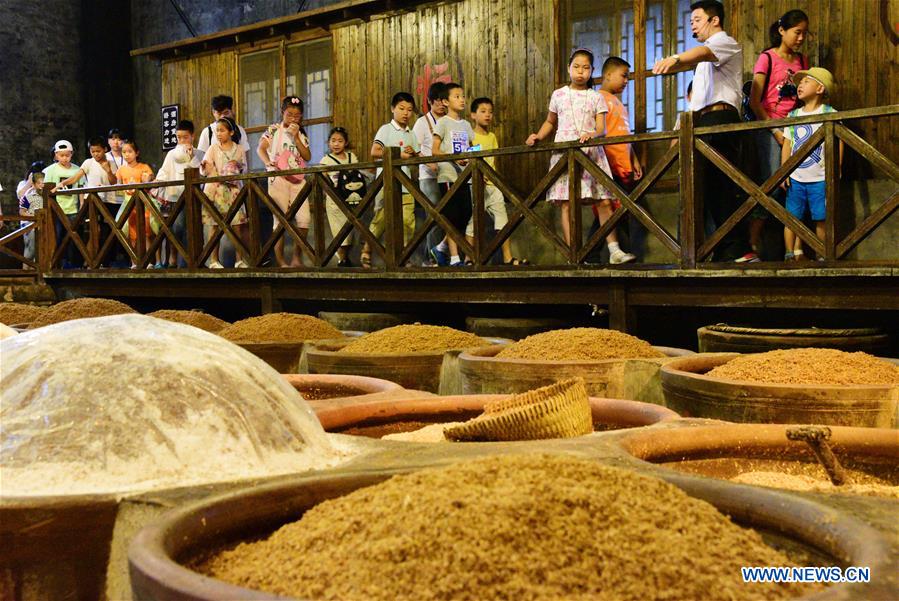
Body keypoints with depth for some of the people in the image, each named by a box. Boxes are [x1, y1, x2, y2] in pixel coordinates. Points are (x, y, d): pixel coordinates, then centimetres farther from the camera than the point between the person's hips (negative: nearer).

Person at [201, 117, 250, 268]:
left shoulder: (239, 149, 6)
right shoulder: (213, 149, 3)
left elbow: (245, 170, 11)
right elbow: (205, 170, -7)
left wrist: (239, 166, -10)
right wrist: (204, 166, -29)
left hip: (233, 189, 1)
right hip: (215, 190, -1)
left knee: (238, 225, -3)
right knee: (215, 226, 0)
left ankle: (240, 259, 5)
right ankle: (214, 260, 5)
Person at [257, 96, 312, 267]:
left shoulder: (301, 134, 14)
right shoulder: (274, 129, 2)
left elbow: (307, 157, 2)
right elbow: (260, 148, -7)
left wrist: (296, 137, -5)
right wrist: (269, 163, -24)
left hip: (298, 180, 4)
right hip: (278, 179, -4)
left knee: (304, 218, -5)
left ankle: (297, 257, 9)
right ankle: (280, 261, 4)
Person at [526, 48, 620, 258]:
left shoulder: (596, 97, 8)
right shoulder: (558, 95, 12)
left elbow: (602, 127, -2)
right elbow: (550, 122, 25)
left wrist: (592, 134, -24)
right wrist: (538, 136, 7)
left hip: (591, 152, 0)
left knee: (604, 200, -5)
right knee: (567, 204, -6)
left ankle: (614, 251, -1)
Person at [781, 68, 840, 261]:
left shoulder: (830, 113, -1)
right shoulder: (793, 115, 11)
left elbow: (837, 142, -4)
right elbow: (787, 144, 11)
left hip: (820, 178, -3)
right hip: (795, 178, 3)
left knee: (821, 219, 0)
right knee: (791, 217, 0)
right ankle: (791, 254, 7)